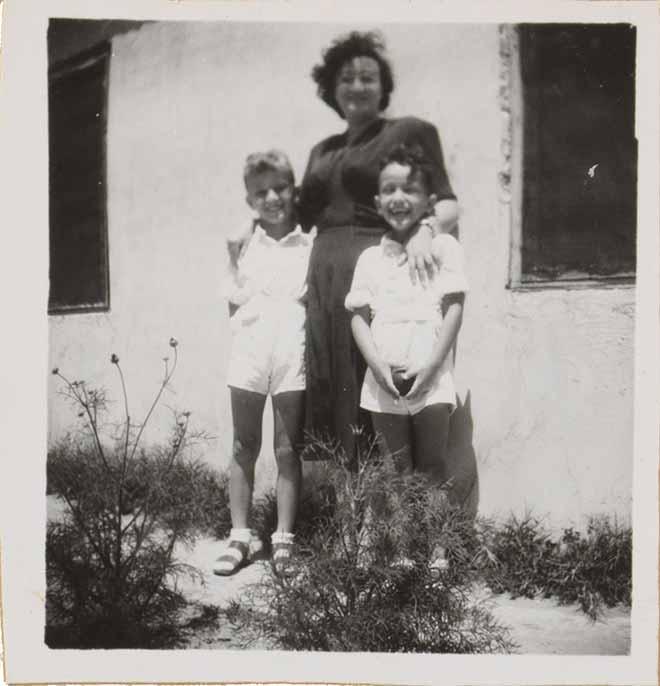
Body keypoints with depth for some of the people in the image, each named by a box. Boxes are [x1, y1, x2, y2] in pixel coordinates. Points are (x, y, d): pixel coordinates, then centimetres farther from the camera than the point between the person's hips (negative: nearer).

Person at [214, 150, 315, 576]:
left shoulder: (311, 245, 3)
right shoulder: (244, 245, 7)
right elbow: (234, 304, 11)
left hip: (293, 357, -2)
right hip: (249, 354, 2)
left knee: (288, 450, 6)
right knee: (244, 448, 9)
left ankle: (284, 540, 14)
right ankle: (240, 537, 18)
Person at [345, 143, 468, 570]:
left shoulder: (443, 247, 2)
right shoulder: (370, 258, 11)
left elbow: (454, 309, -4)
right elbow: (359, 316, 6)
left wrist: (430, 366, -12)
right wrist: (379, 366, -9)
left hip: (431, 379, -3)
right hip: (384, 382, 3)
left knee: (433, 469, 2)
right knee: (397, 472, 9)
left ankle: (437, 548, 13)